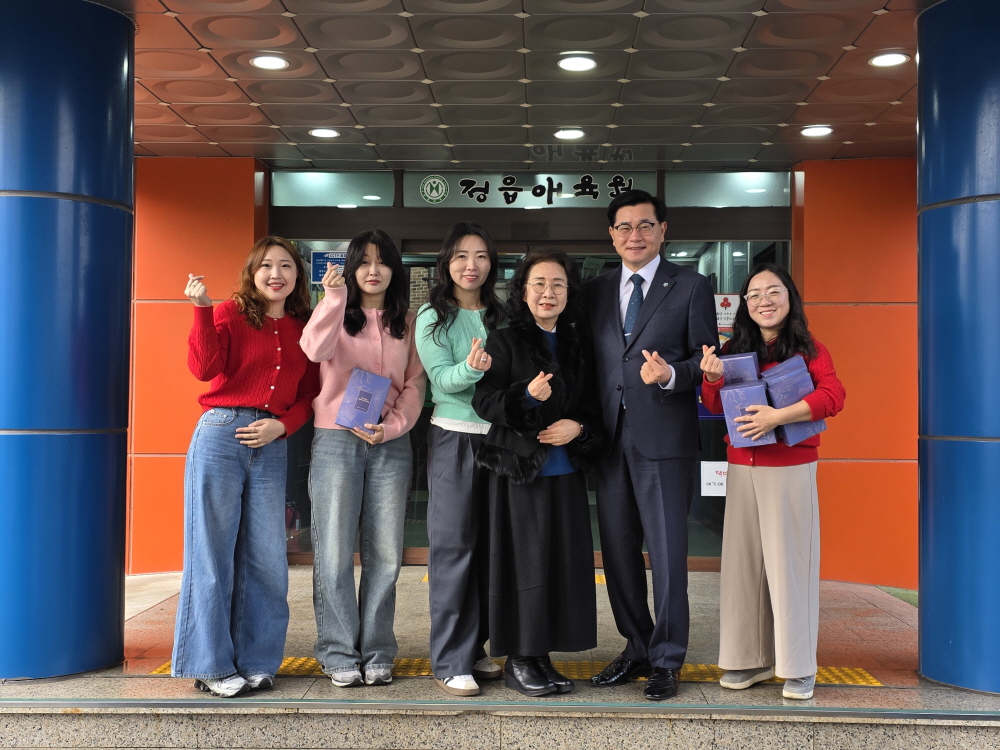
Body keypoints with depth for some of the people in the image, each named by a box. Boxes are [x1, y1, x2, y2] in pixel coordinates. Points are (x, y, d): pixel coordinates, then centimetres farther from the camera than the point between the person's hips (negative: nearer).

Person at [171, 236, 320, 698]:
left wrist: (283, 425, -5)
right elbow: (204, 368, -14)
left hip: (271, 445, 4)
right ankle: (212, 665, 11)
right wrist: (202, 309, -20)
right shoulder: (230, 314, 1)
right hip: (221, 435, -4)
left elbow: (309, 394, 12)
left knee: (266, 556, 6)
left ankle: (255, 661, 18)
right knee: (214, 551, 1)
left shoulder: (305, 329, 13)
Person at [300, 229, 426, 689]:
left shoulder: (406, 322, 12)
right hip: (336, 441, -2)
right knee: (335, 552, -1)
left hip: (390, 444, 2)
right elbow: (315, 350, -16)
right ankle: (338, 653, 9)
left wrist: (392, 426, -7)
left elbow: (414, 384, 8)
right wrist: (334, 297, -23)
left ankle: (377, 652, 15)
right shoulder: (335, 312, 5)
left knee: (385, 554, 4)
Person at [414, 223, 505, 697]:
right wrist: (470, 368, -31)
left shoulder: (499, 316, 12)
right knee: (453, 546, -3)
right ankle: (450, 661, 3)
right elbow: (441, 378, -13)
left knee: (488, 545, 8)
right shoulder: (433, 317, -1)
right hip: (453, 439, -5)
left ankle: (475, 647, 20)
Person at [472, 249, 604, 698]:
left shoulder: (577, 346, 13)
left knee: (562, 562, 6)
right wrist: (527, 396, -26)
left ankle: (542, 654, 18)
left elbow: (592, 405, 16)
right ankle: (518, 660, 9)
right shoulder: (504, 342, -2)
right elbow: (483, 401, -10)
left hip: (565, 469, 6)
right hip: (519, 470, -5)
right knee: (525, 560, -3)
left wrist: (579, 427, -5)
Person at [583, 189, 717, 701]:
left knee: (667, 553, -1)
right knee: (618, 551, 11)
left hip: (663, 437, -4)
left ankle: (667, 660, 13)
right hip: (609, 437, 5)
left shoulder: (691, 287, 2)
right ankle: (637, 649, 26)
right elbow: (590, 362, 13)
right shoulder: (595, 291, 14)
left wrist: (671, 375, -20)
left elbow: (706, 358, 0)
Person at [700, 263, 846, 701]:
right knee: (744, 560, 5)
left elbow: (833, 395, -13)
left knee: (789, 561, -2)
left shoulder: (808, 349, 0)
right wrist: (712, 379, -9)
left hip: (791, 469, -4)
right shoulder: (734, 350, 10)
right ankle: (753, 657, 15)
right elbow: (715, 408, 12)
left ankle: (798, 667, 8)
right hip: (742, 469, 4)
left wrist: (777, 417, -22)